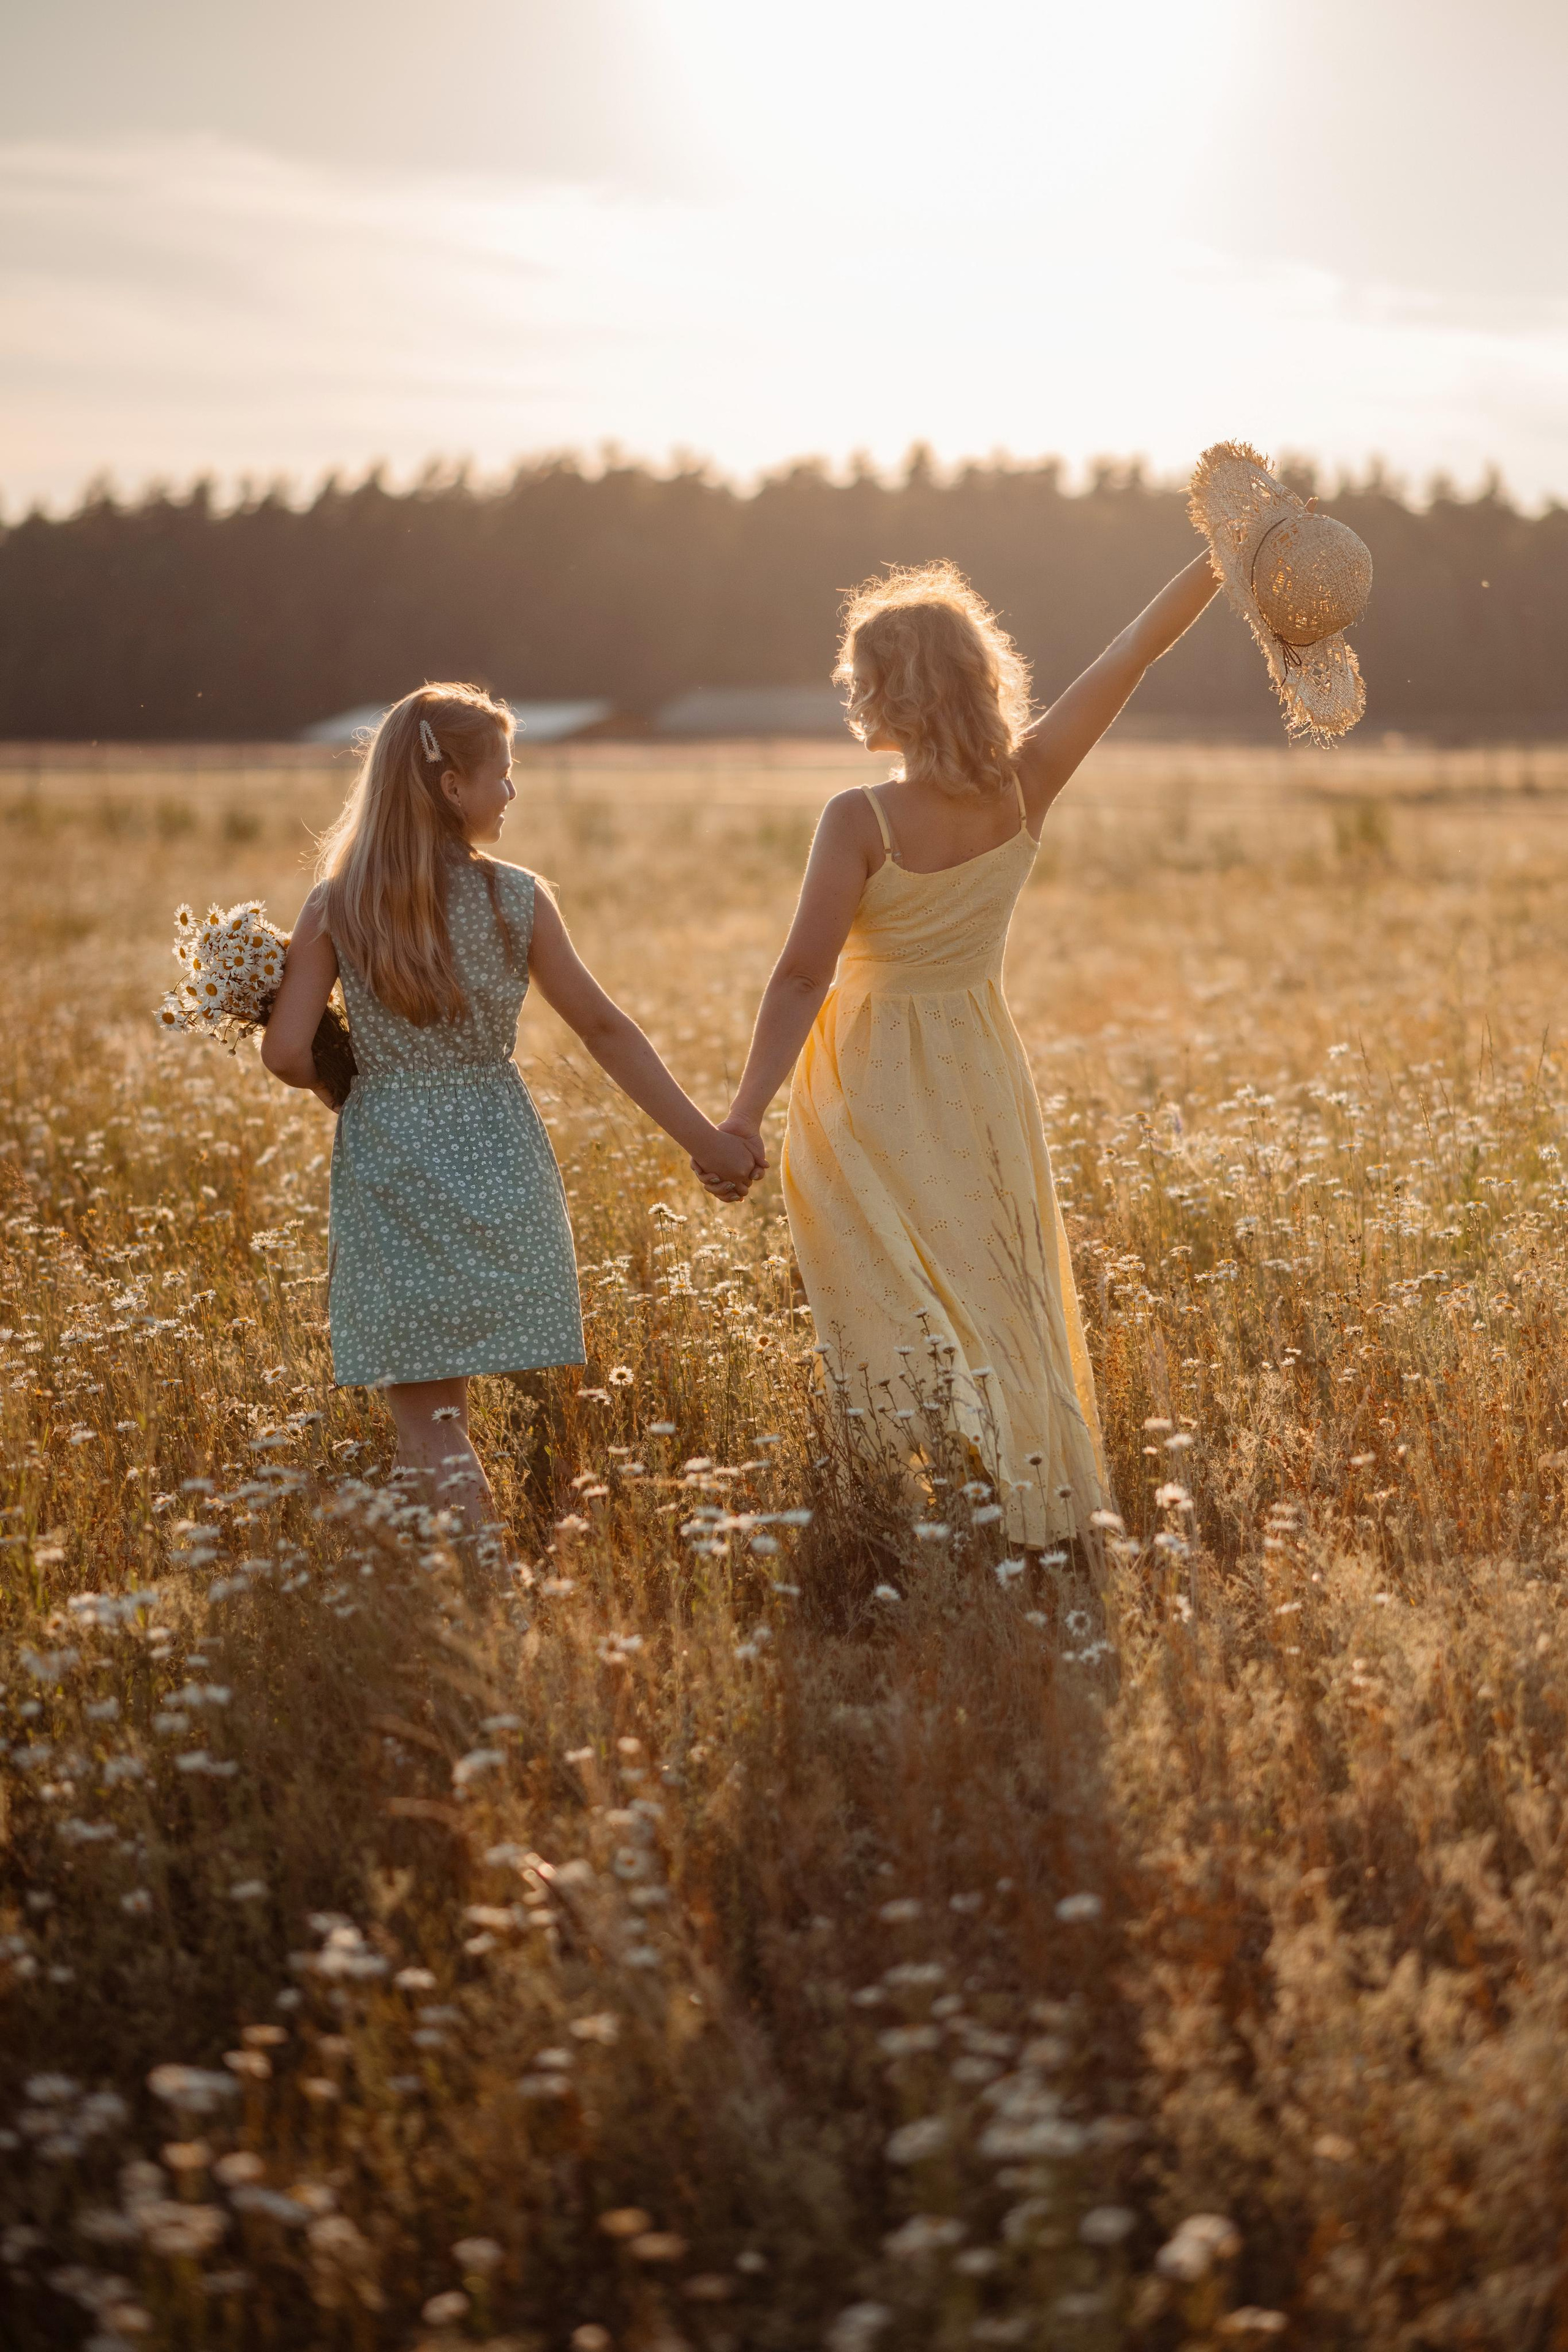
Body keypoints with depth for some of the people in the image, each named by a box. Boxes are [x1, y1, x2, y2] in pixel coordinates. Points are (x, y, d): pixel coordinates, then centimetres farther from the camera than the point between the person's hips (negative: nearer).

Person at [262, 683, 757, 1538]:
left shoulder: (335, 907, -3)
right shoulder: (513, 898, -5)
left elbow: (286, 1054, -7)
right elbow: (604, 1029, -3)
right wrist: (704, 1140, 3)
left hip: (386, 1168, 0)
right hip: (492, 1163, 0)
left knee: (424, 1417, 4)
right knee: (448, 1403, 13)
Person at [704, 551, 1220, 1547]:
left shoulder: (861, 821, -19)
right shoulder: (1025, 789, -7)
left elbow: (803, 978, -20)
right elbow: (1140, 646, -3)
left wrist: (744, 1114, -17)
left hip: (880, 1091, -5)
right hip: (983, 1079, 5)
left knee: (907, 1316, 2)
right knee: (998, 1297, 16)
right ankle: (1037, 1500, 21)